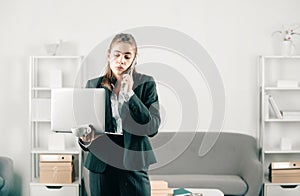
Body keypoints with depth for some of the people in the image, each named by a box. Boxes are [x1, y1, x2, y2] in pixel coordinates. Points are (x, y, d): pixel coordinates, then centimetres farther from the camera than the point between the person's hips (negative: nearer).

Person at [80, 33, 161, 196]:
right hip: (101, 164, 2)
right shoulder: (93, 85, 7)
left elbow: (152, 128, -8)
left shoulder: (146, 84, 0)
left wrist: (130, 94, -13)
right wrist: (85, 138, -14)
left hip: (134, 165, -2)